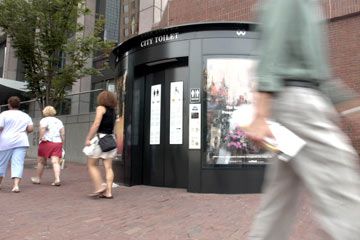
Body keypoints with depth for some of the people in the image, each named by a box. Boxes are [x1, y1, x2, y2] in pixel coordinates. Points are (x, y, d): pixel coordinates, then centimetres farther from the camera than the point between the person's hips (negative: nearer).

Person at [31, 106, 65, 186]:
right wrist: (62, 143, 11)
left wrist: (40, 138, -11)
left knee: (41, 162, 12)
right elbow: (63, 133, 8)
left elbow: (42, 129, -18)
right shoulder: (59, 121, 15)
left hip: (46, 142, -3)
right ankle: (57, 179, -18)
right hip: (57, 143, 4)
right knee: (55, 162, -4)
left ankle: (38, 178, 27)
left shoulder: (44, 120, 2)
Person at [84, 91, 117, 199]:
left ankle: (99, 188, -1)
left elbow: (96, 124, -13)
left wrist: (88, 138, -11)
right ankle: (108, 192, 4)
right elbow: (112, 126, 11)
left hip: (100, 138, -7)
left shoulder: (101, 108, -4)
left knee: (91, 165, 6)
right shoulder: (113, 111, 16)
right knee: (108, 167, 4)